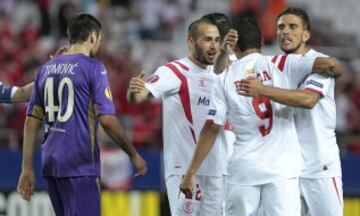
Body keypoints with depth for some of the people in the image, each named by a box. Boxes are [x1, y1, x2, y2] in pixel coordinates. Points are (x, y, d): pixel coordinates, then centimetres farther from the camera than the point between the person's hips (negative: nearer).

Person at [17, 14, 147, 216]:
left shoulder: (46, 69, 12)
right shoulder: (93, 67, -6)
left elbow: (31, 122, 11)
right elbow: (107, 120, -12)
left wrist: (27, 169, 13)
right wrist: (134, 155, -3)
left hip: (51, 165, 7)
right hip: (81, 166, -7)